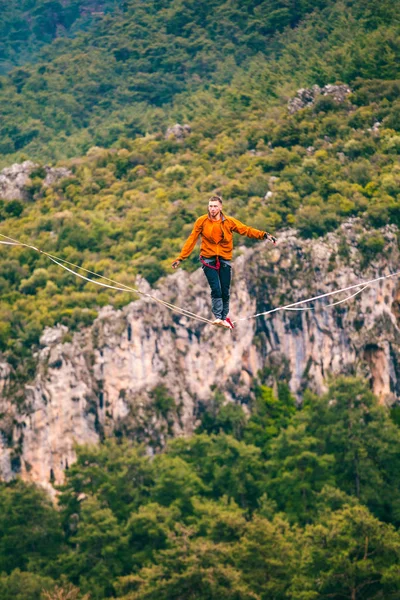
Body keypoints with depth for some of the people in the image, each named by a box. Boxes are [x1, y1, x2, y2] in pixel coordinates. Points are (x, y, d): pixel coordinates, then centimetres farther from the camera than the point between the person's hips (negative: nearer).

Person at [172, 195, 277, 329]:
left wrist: (264, 235, -13)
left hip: (225, 260, 2)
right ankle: (218, 317, -12)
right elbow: (192, 240, 1)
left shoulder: (229, 222, 0)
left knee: (225, 291, 3)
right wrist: (181, 258, 0)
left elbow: (246, 230, -1)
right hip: (209, 260, -2)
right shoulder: (202, 221, -2)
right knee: (216, 289, -15)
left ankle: (224, 317, 18)